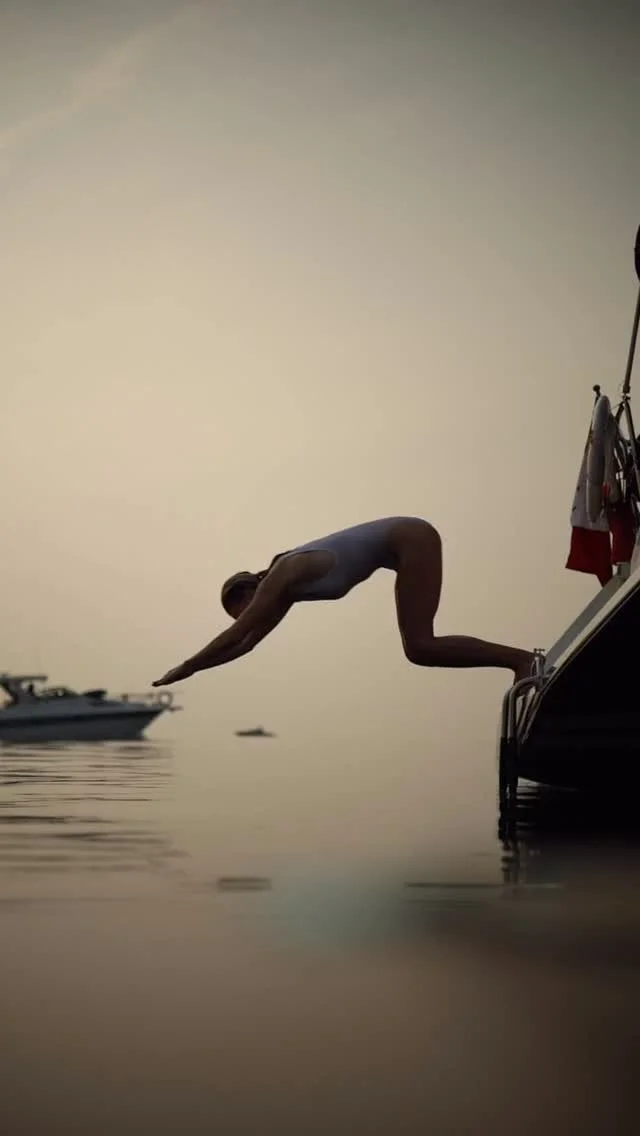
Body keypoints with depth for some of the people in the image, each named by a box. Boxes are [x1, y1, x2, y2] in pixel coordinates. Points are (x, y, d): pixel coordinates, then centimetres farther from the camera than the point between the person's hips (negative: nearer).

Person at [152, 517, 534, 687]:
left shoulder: (281, 577, -12)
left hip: (411, 540, -9)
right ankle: (521, 661, 6)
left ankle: (520, 659, -14)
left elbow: (234, 635, -12)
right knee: (419, 648, 6)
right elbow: (244, 643, 20)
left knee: (419, 647, -12)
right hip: (409, 540, 9)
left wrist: (184, 669, -6)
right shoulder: (284, 587, 12)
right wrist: (193, 670, 18)